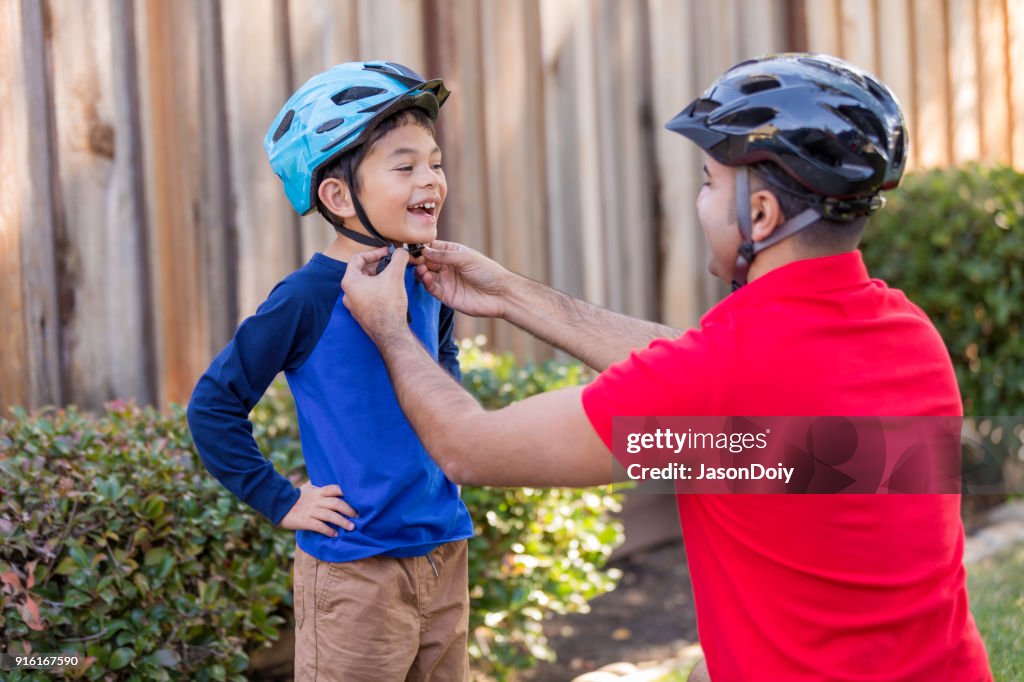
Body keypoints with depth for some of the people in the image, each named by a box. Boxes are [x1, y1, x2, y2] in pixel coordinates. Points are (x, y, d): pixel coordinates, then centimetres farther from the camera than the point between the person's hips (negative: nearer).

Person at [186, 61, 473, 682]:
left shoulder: (429, 284, 4)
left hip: (444, 554, 6)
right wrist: (280, 501, -10)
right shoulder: (310, 297, -15)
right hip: (355, 571, -6)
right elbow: (214, 406, -10)